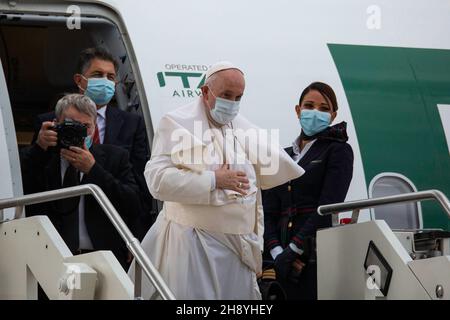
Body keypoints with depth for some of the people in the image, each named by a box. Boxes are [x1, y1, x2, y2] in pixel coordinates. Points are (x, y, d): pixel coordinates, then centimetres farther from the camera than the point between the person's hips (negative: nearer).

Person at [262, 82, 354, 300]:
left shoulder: (339, 151, 4)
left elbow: (327, 207, -8)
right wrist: (277, 251, -7)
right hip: (286, 263, 5)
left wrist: (294, 250, -14)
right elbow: (268, 212, 11)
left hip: (318, 256, -5)